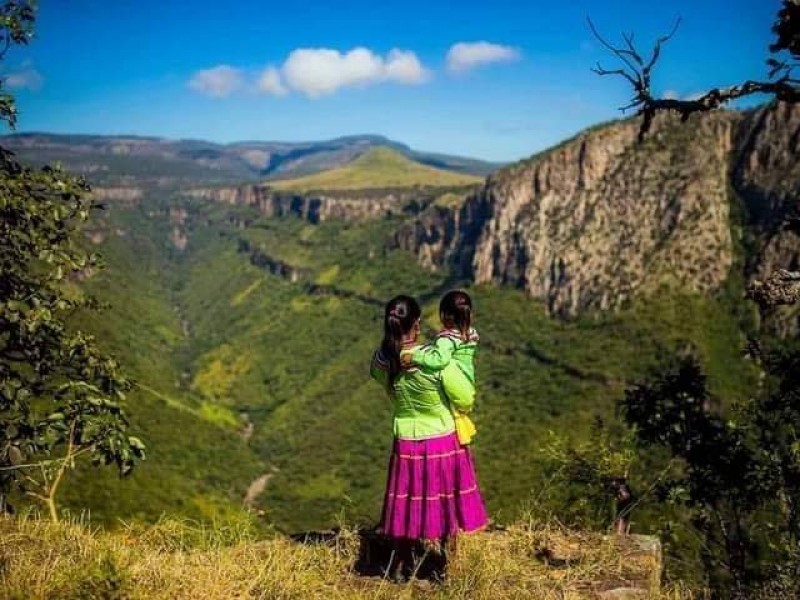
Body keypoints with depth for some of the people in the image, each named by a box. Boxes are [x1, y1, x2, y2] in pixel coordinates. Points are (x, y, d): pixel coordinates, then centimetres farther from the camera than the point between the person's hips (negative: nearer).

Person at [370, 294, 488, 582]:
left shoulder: (381, 361, -12)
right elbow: (466, 400, -14)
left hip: (406, 443, 3)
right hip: (443, 442, -3)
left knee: (407, 504, 19)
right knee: (446, 506, 15)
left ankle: (401, 567, 31)